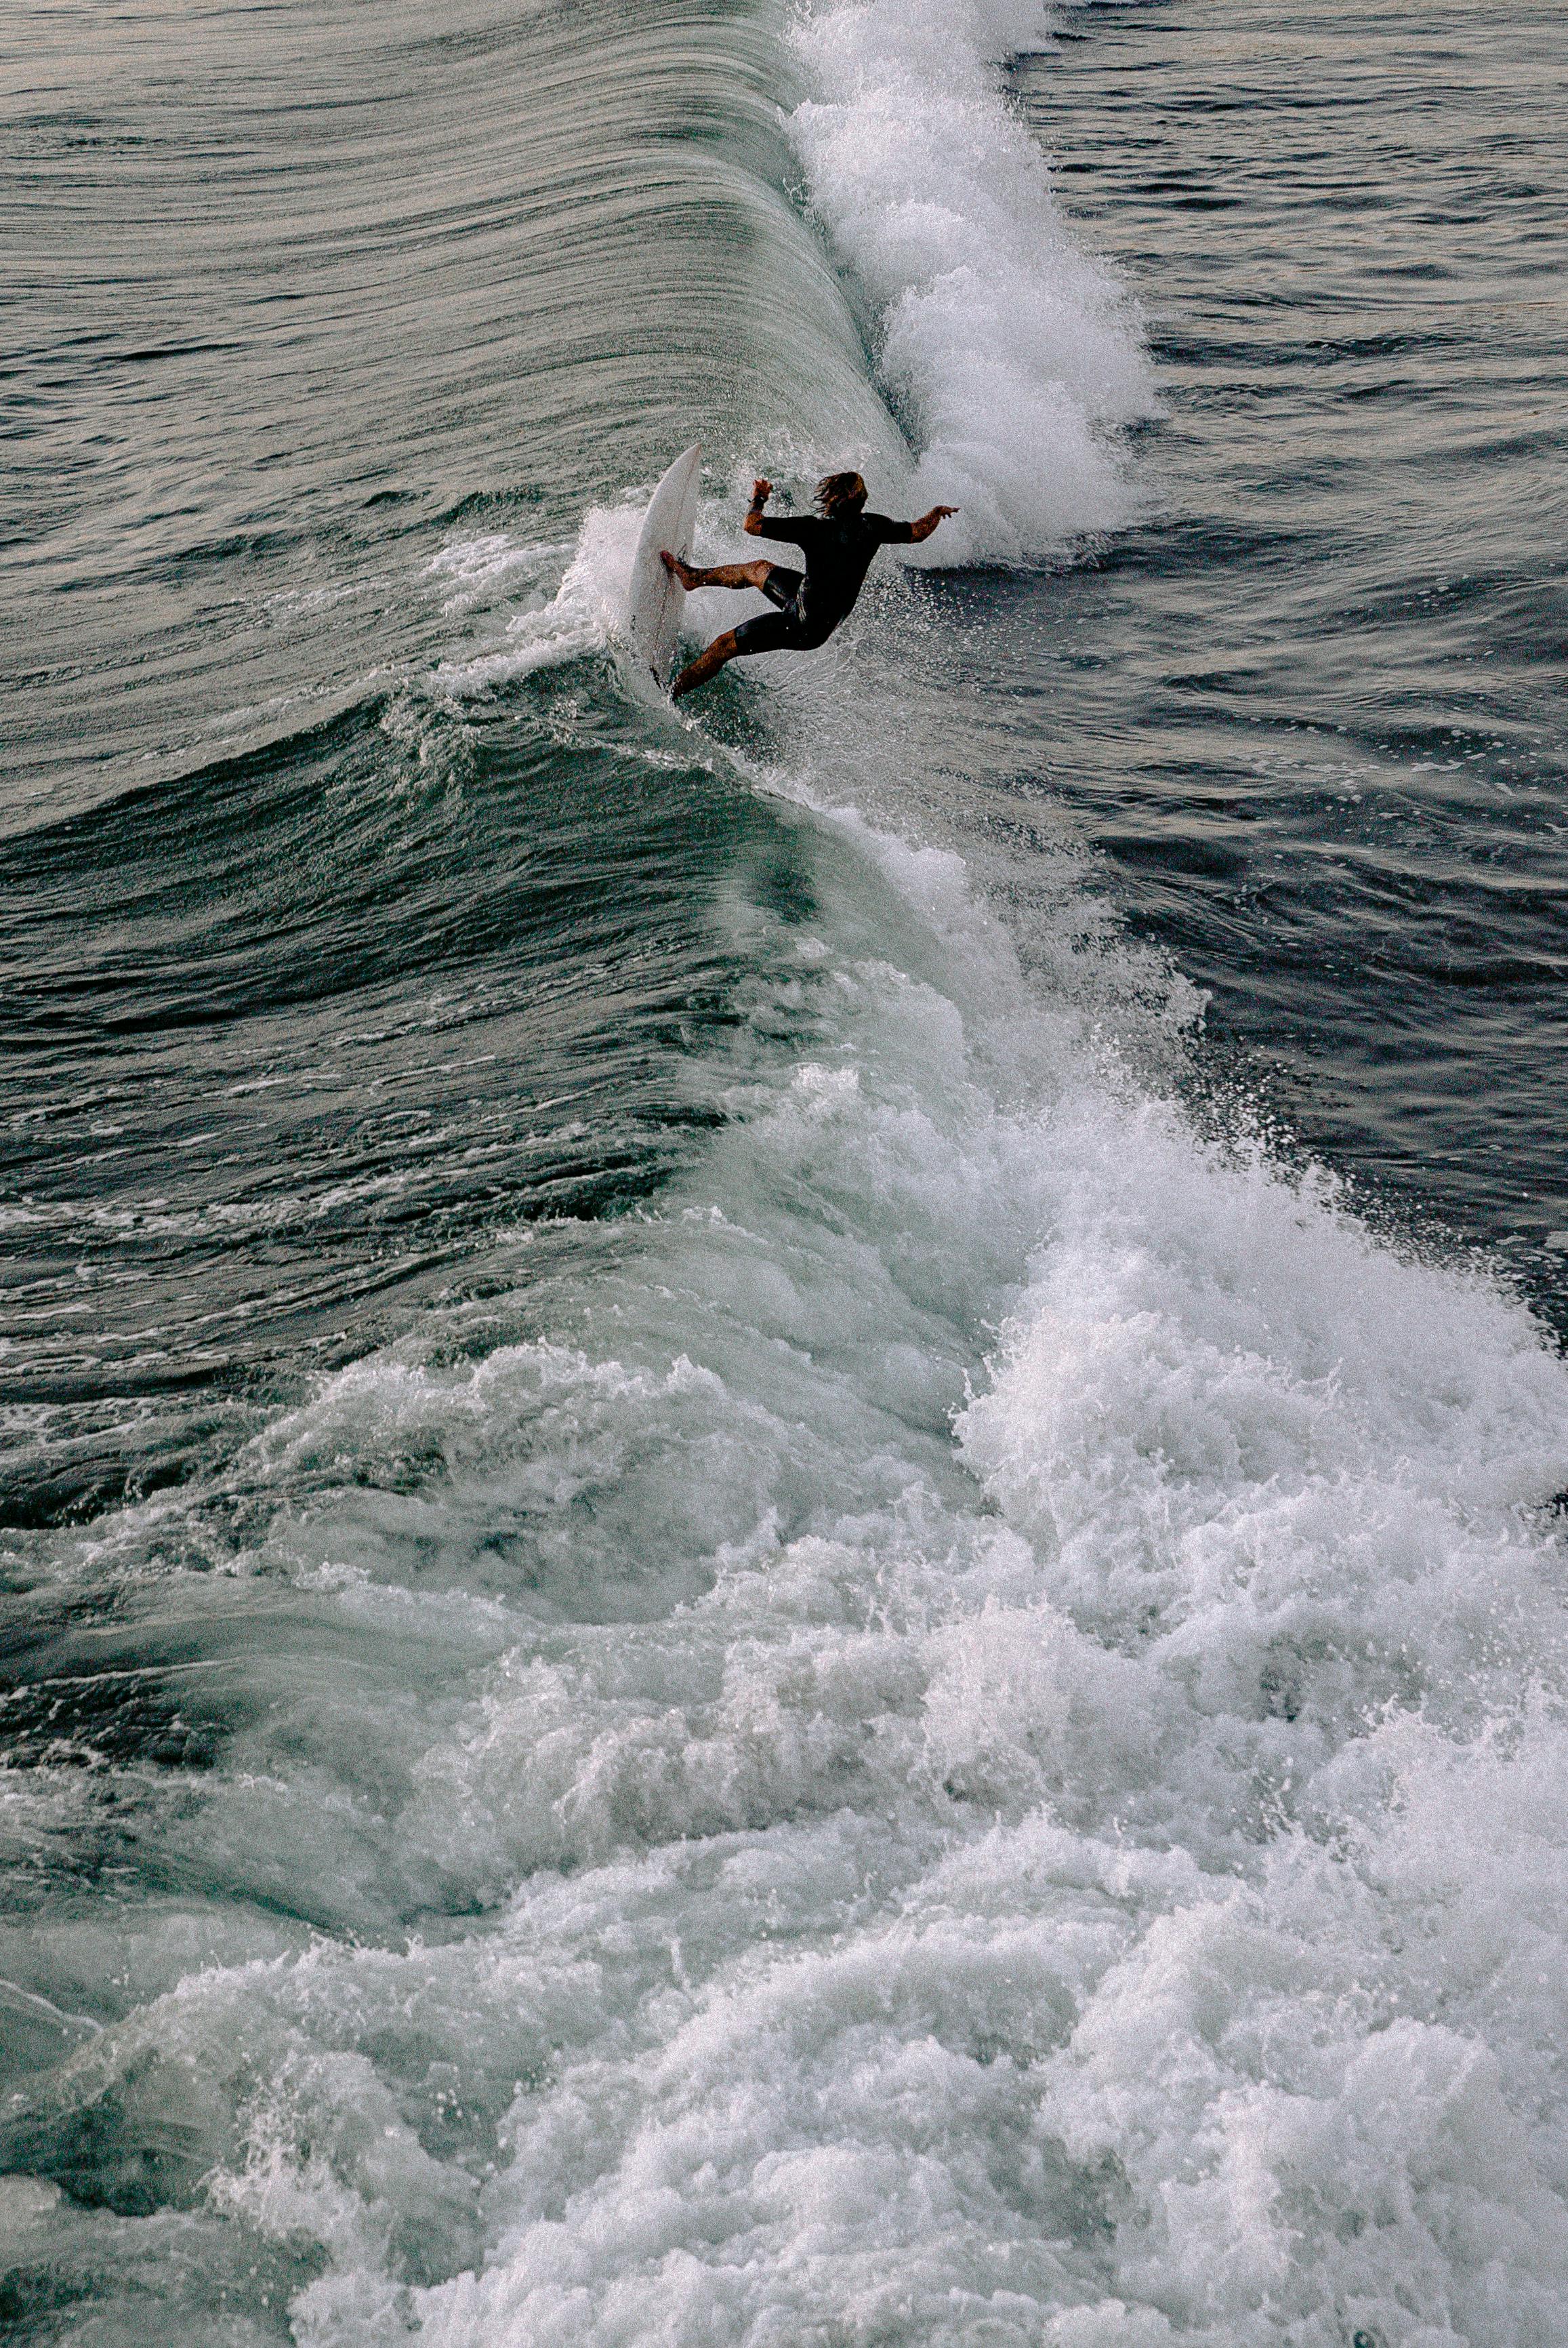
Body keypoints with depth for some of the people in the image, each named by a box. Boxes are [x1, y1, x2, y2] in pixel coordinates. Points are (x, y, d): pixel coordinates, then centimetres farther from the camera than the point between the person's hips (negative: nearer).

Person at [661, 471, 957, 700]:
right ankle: (694, 578, 44)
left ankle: (668, 694, 18)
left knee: (725, 645, 6)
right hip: (829, 618, 7)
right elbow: (918, 532, 6)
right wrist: (937, 512, 28)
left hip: (802, 624, -7)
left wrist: (758, 500, 1)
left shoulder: (815, 527, -25)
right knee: (759, 569, 25)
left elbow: (752, 526, -20)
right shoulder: (872, 526, -12)